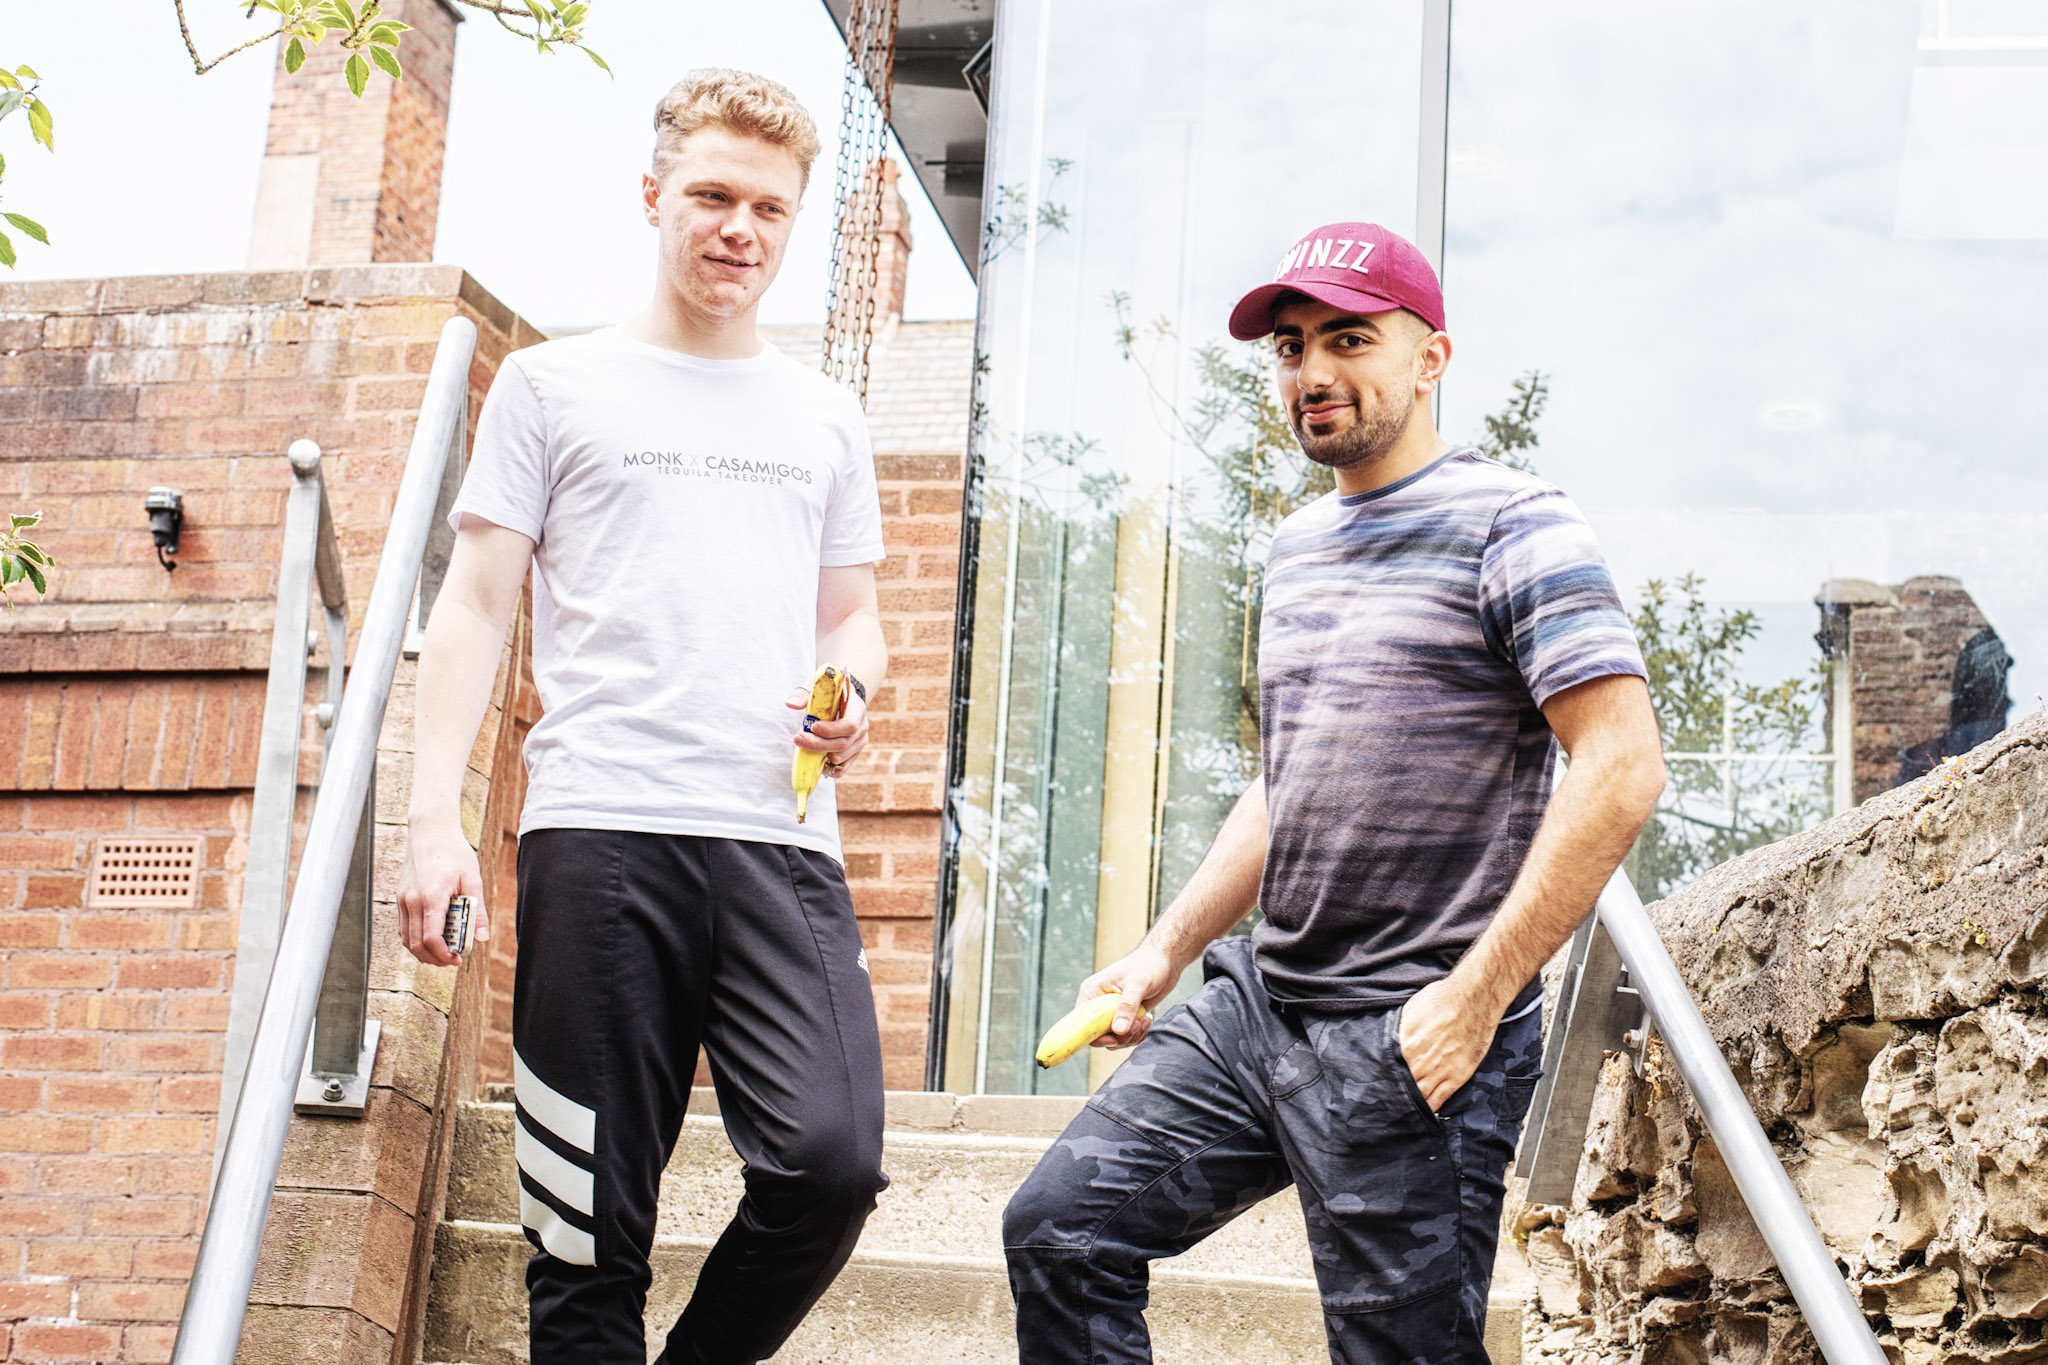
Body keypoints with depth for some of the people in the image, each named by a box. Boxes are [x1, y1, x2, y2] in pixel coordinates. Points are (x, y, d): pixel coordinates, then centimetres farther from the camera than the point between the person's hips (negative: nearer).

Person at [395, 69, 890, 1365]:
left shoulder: (825, 415, 21)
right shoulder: (554, 384, 13)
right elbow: (477, 605, 8)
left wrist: (851, 691, 1)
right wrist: (438, 818, -3)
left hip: (781, 835, 2)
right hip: (599, 832, -2)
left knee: (832, 1162, -14)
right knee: (592, 1219, -4)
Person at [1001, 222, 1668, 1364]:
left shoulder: (1511, 527, -9)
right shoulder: (1299, 546, 17)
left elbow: (1623, 769, -18)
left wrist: (1475, 998, -20)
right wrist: (1169, 950, 16)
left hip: (1411, 1044, -8)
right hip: (1256, 1005, 8)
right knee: (1061, 1228, 5)